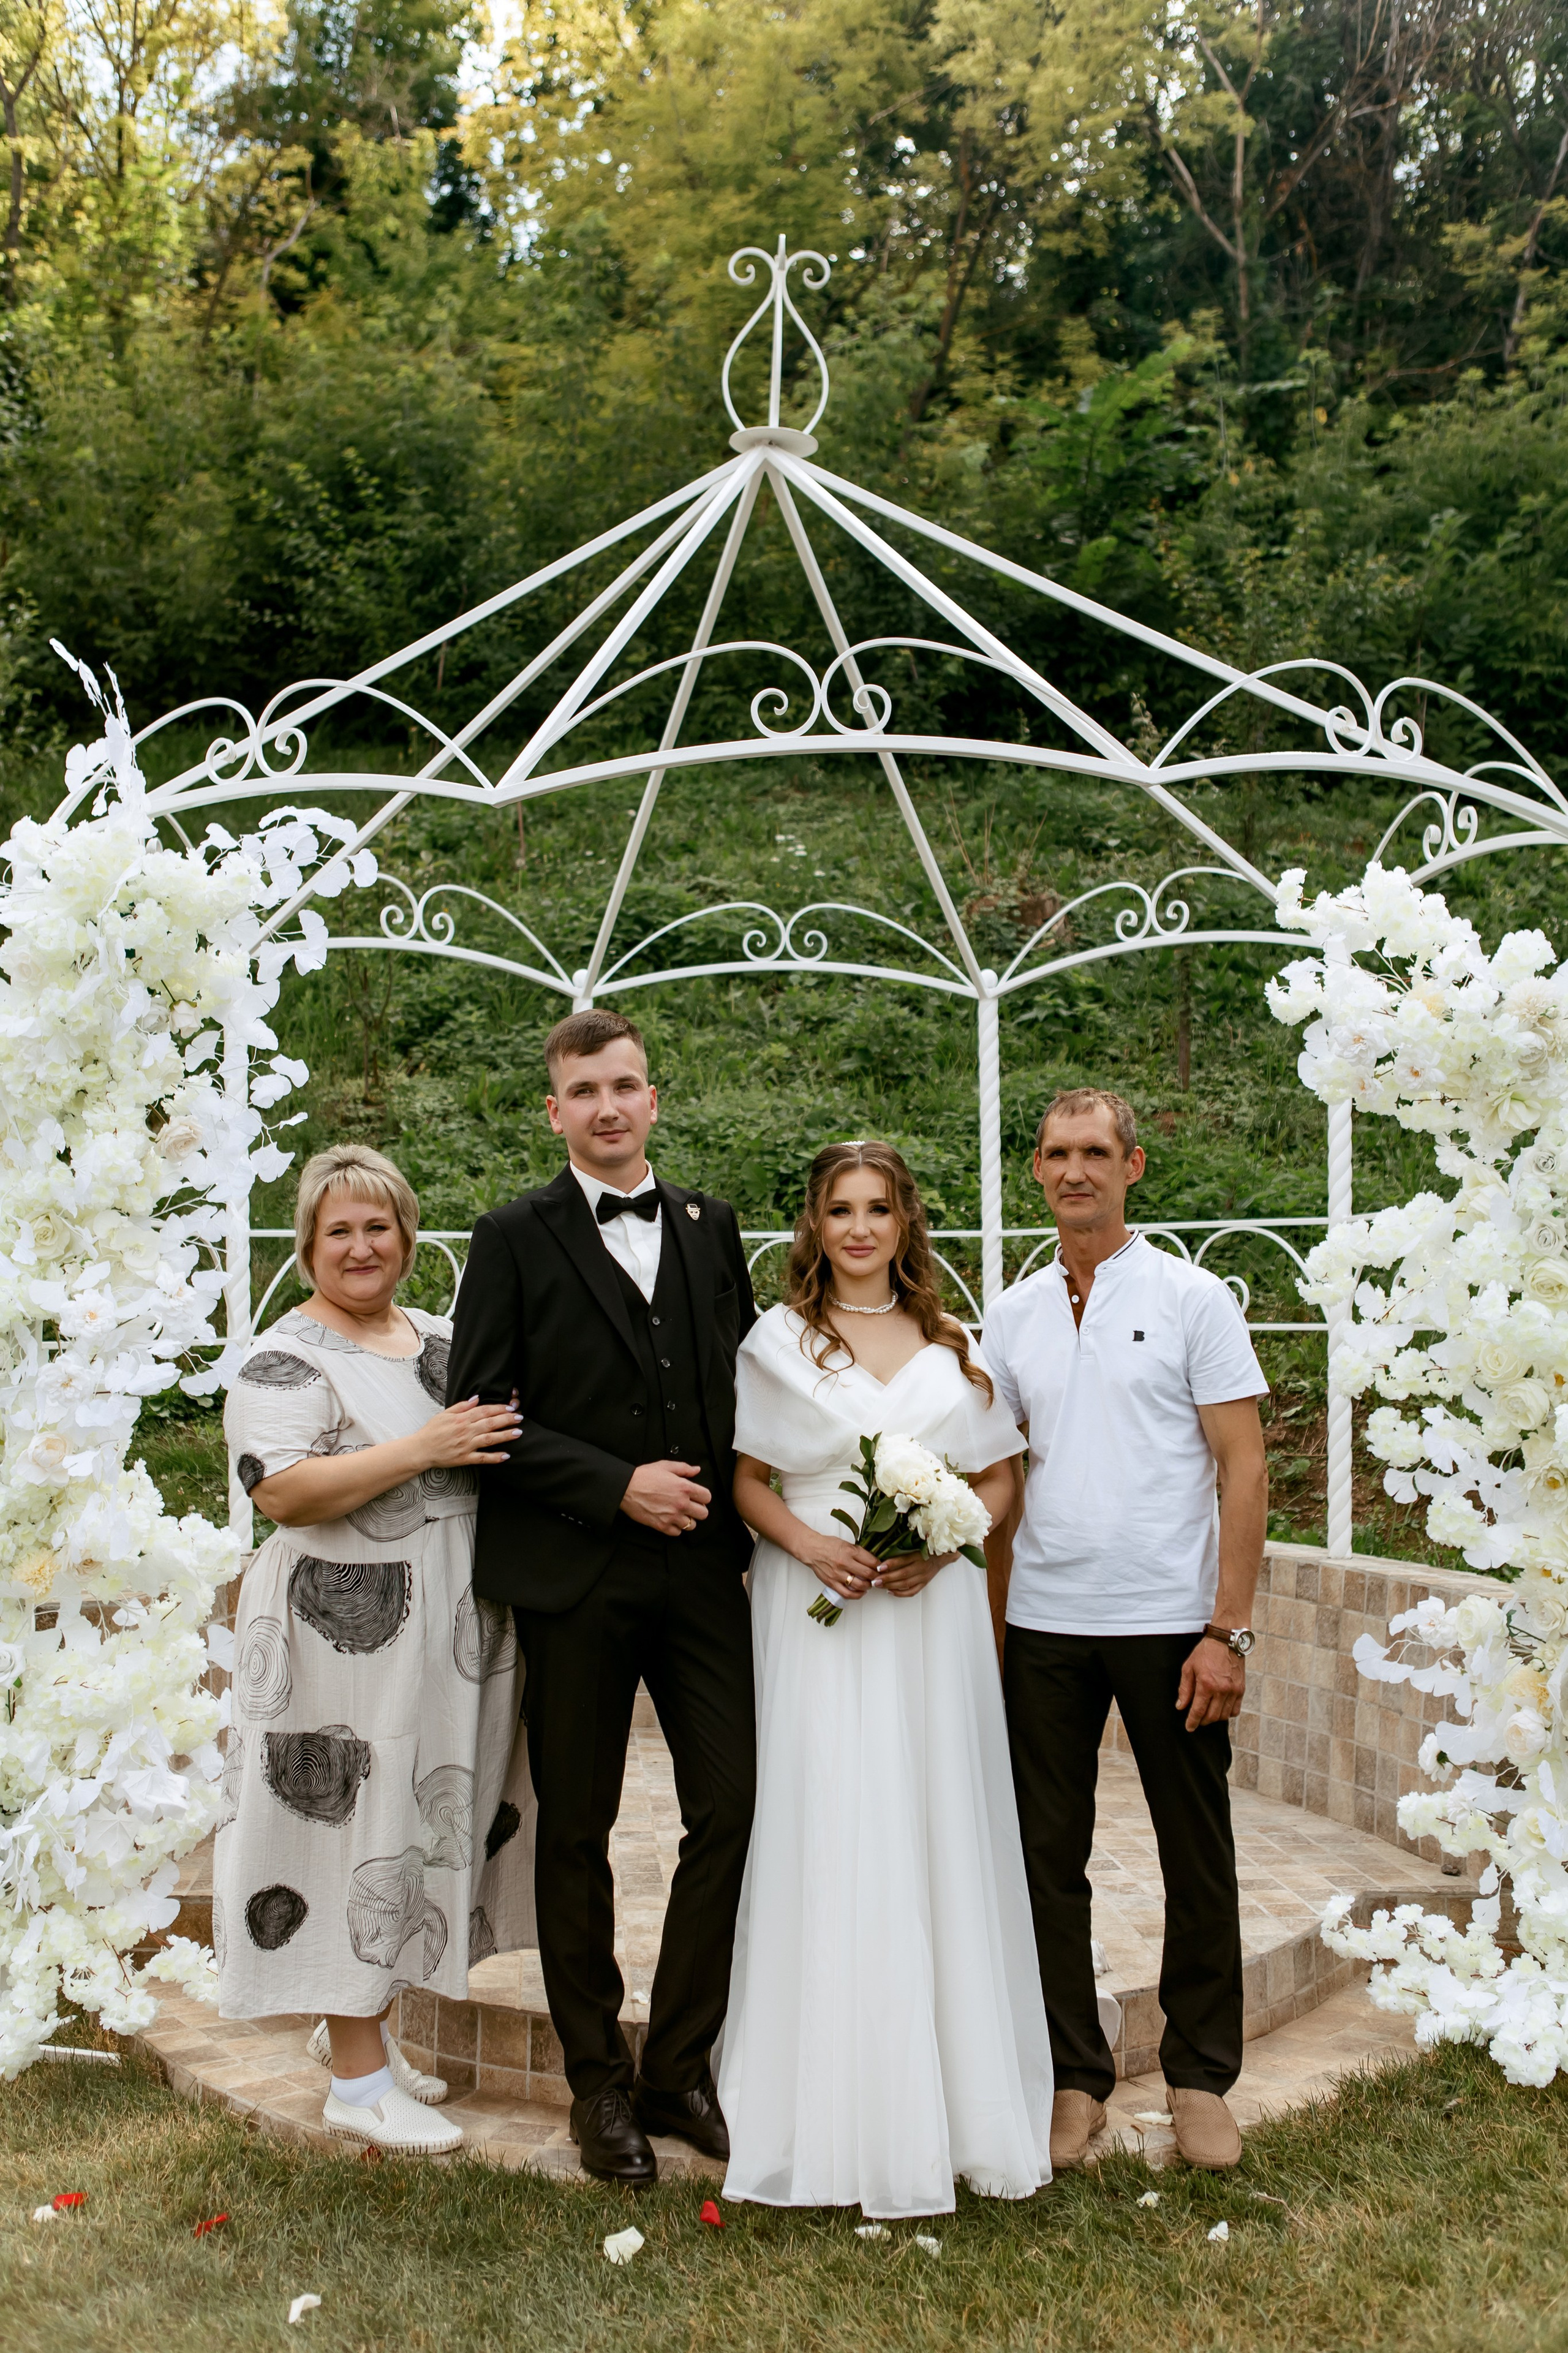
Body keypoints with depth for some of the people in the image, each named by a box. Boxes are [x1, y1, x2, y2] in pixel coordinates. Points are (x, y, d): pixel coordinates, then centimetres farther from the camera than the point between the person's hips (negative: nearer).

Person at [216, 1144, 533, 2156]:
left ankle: (360, 2019, 34)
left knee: (426, 1826, 15)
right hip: (351, 1639, -8)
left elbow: (487, 1445, 26)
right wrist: (421, 1450, -26)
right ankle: (360, 2079, 12)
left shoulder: (438, 1338, 13)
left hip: (448, 1634, 8)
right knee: (359, 1831, -1)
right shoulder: (286, 1358, -10)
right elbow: (282, 1491, -23)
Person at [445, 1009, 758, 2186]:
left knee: (731, 1807, 2)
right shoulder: (515, 1239, -2)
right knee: (577, 1830, 8)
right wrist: (619, 1485, -14)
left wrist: (733, 1498, 0)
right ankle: (600, 2082, 24)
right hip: (573, 1574, -3)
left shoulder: (712, 1227, 10)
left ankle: (680, 2064, 20)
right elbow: (483, 1414, -7)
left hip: (703, 1565, 3)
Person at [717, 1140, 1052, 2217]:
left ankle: (956, 2097, 17)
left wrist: (941, 1543, -6)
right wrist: (807, 1542, -13)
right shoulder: (778, 1342, 5)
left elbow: (999, 1475, 11)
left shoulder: (953, 1347, 11)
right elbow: (745, 1477, 4)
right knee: (826, 1844, -2)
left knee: (939, 1836, 4)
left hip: (932, 1611, 2)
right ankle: (833, 2110, 9)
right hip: (818, 1610, -2)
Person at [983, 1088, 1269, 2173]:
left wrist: (1229, 1631, -12)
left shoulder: (1193, 1299, -2)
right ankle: (1076, 2080, 24)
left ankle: (1202, 2079, 27)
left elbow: (1244, 1471, -5)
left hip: (1170, 1622, -3)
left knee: (1197, 1860, 10)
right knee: (1050, 1859, 9)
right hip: (1043, 1624, 3)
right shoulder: (1014, 1315, 8)